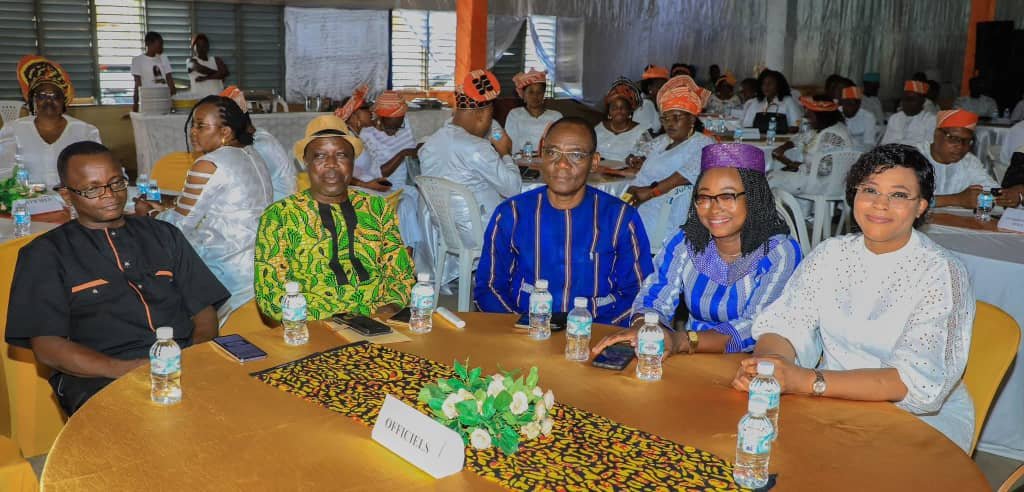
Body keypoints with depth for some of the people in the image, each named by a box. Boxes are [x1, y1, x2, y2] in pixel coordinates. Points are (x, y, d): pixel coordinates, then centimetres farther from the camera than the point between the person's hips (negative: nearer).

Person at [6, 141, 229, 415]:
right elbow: (47, 347, 0)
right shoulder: (45, 254, 12)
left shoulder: (164, 235, 23)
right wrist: (127, 369, -15)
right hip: (100, 380, -4)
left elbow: (205, 314, 17)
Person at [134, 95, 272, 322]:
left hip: (230, 268, -9)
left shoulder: (208, 165, -14)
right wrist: (164, 210, 23)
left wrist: (148, 214, 12)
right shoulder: (252, 158, 13)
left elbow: (181, 224, -7)